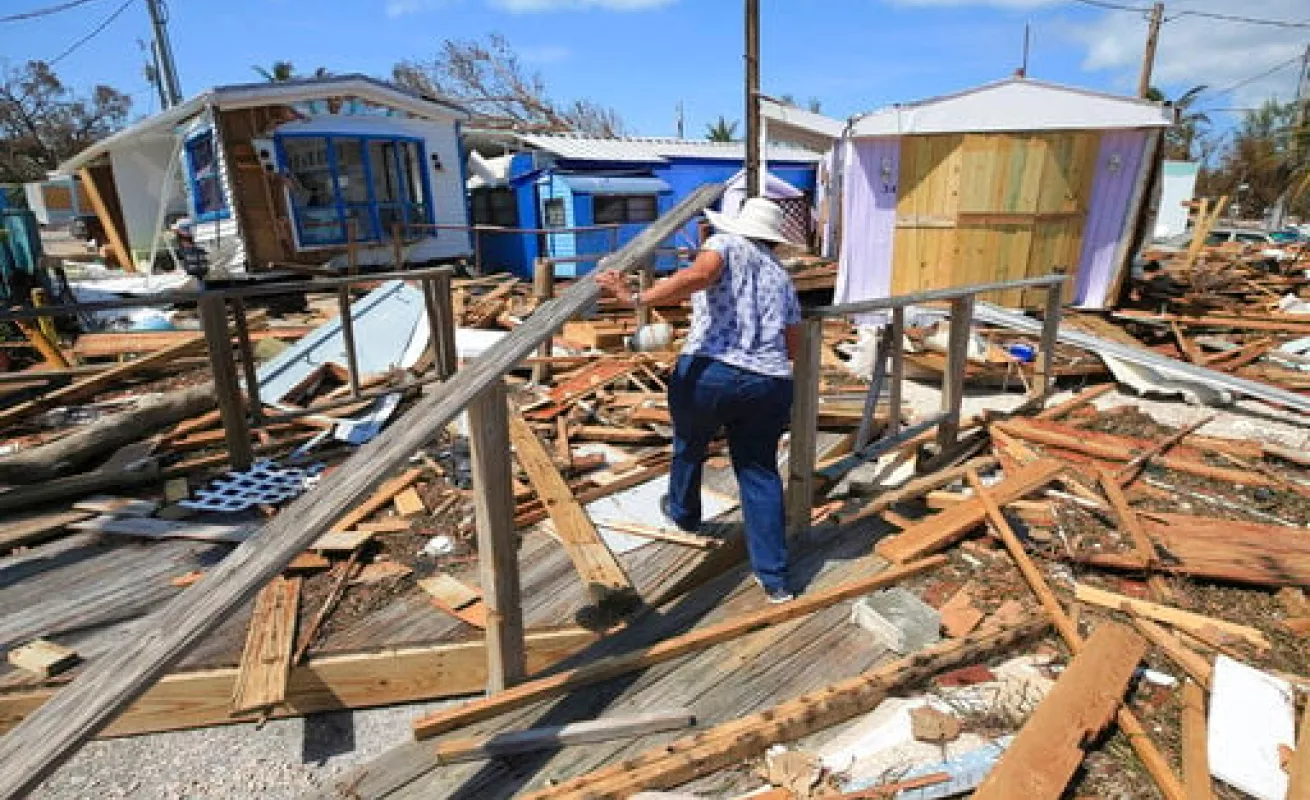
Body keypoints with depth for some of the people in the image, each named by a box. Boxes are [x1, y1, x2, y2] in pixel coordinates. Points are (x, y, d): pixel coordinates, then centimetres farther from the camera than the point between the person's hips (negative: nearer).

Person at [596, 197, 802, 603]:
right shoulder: (782, 276, 20)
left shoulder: (725, 244, 6)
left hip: (709, 373, -4)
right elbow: (792, 346, 19)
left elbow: (700, 273, -18)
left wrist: (636, 299, -21)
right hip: (769, 384, 4)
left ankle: (683, 512, 51)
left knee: (689, 445, 25)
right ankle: (775, 578, 18)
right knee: (760, 473, 15)